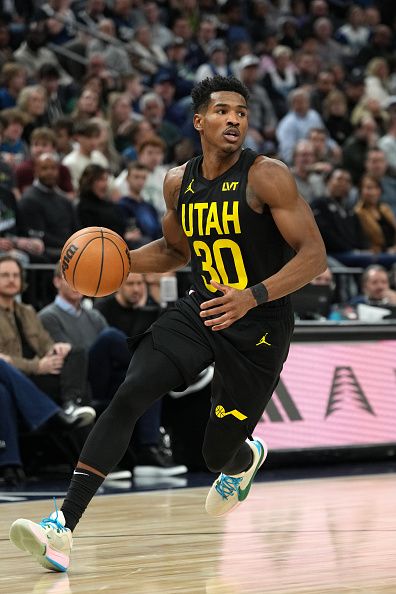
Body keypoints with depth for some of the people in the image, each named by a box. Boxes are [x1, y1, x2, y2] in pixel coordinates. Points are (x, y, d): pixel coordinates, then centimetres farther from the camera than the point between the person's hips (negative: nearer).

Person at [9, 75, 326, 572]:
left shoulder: (266, 177, -16)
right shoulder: (179, 182, 3)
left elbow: (314, 255, -19)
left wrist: (253, 297, -32)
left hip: (259, 326, -4)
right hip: (202, 308, 4)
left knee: (218, 454, 4)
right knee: (129, 394, -19)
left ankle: (245, 459, 47)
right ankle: (63, 528, -22)